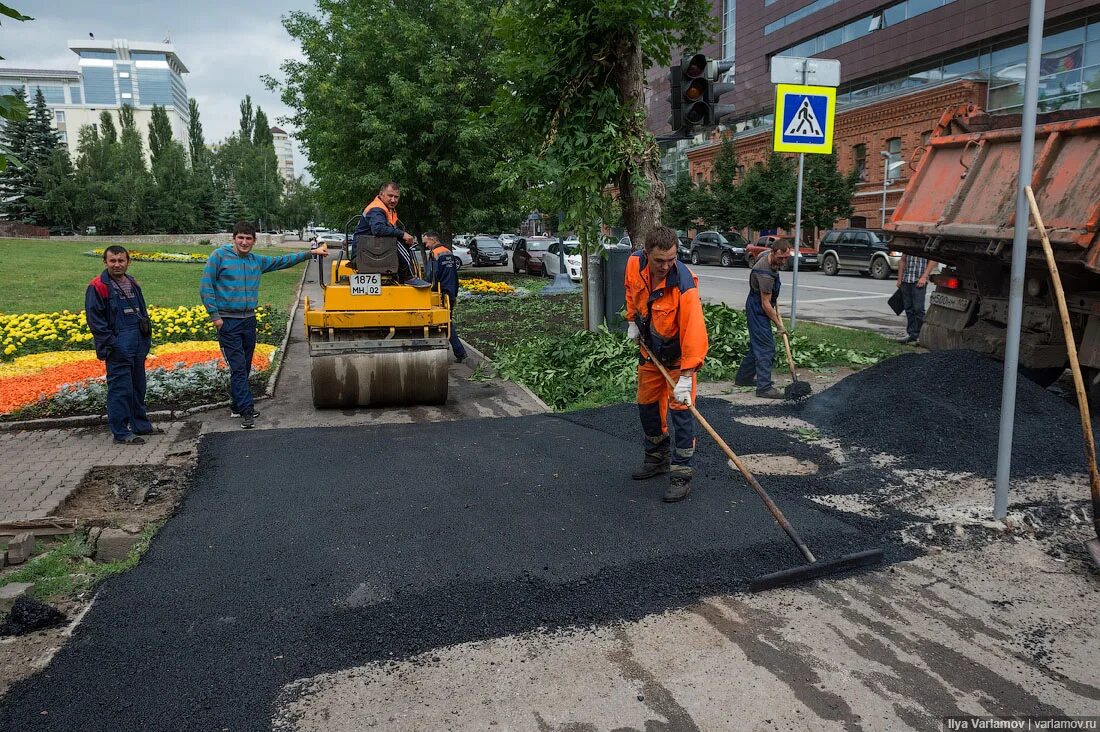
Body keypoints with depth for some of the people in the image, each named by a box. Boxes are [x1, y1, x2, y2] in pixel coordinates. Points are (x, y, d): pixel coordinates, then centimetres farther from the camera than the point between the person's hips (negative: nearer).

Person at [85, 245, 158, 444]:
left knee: (138, 386, 16)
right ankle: (121, 432, 1)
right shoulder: (98, 287, -8)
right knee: (120, 388, -5)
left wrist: (147, 337, 14)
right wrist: (109, 344, -15)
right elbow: (94, 319, -11)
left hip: (139, 345, 8)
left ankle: (141, 424, 29)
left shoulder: (133, 284, 14)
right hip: (119, 348, -7)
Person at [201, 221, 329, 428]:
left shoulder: (257, 261, 11)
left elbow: (283, 261, 17)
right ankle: (246, 410, -6)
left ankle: (238, 406, 24)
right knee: (238, 367, -8)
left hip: (249, 320, 6)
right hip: (227, 322, -6)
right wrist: (215, 315, -11)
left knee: (245, 367, 12)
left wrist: (311, 252, 11)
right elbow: (205, 287, -6)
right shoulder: (219, 256, -5)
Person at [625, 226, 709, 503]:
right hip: (650, 348, 6)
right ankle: (657, 458, 37)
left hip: (678, 352, -6)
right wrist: (633, 320, 3)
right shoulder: (634, 264, -17)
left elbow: (694, 331, -37)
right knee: (647, 403, 16)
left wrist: (686, 375, -40)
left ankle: (682, 474, 1)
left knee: (680, 408, -10)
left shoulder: (684, 285, -34)